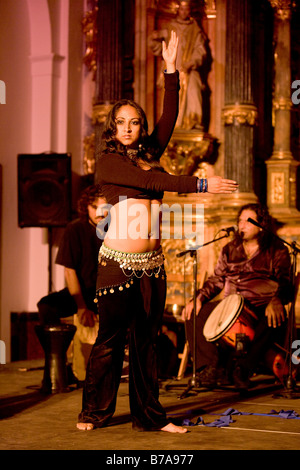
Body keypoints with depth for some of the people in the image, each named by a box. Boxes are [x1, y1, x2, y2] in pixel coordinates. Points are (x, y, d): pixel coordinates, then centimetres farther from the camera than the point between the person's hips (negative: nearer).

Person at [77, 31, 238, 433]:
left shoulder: (150, 154, 15)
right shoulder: (107, 160, -1)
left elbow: (170, 117, 7)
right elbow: (152, 181, -12)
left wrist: (171, 69, 2)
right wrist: (201, 184, -16)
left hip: (152, 263, 5)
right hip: (118, 261, -5)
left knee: (146, 340, 7)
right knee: (110, 340, -2)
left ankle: (149, 416, 11)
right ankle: (94, 412, 10)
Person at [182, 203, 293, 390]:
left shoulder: (277, 251, 6)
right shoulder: (230, 250, 21)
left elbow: (285, 283, -7)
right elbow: (216, 280, 18)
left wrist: (276, 301, -30)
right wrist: (199, 298, -2)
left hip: (261, 308, -4)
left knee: (274, 322, -39)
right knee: (194, 314, -18)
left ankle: (242, 368, -37)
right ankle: (212, 368, -25)